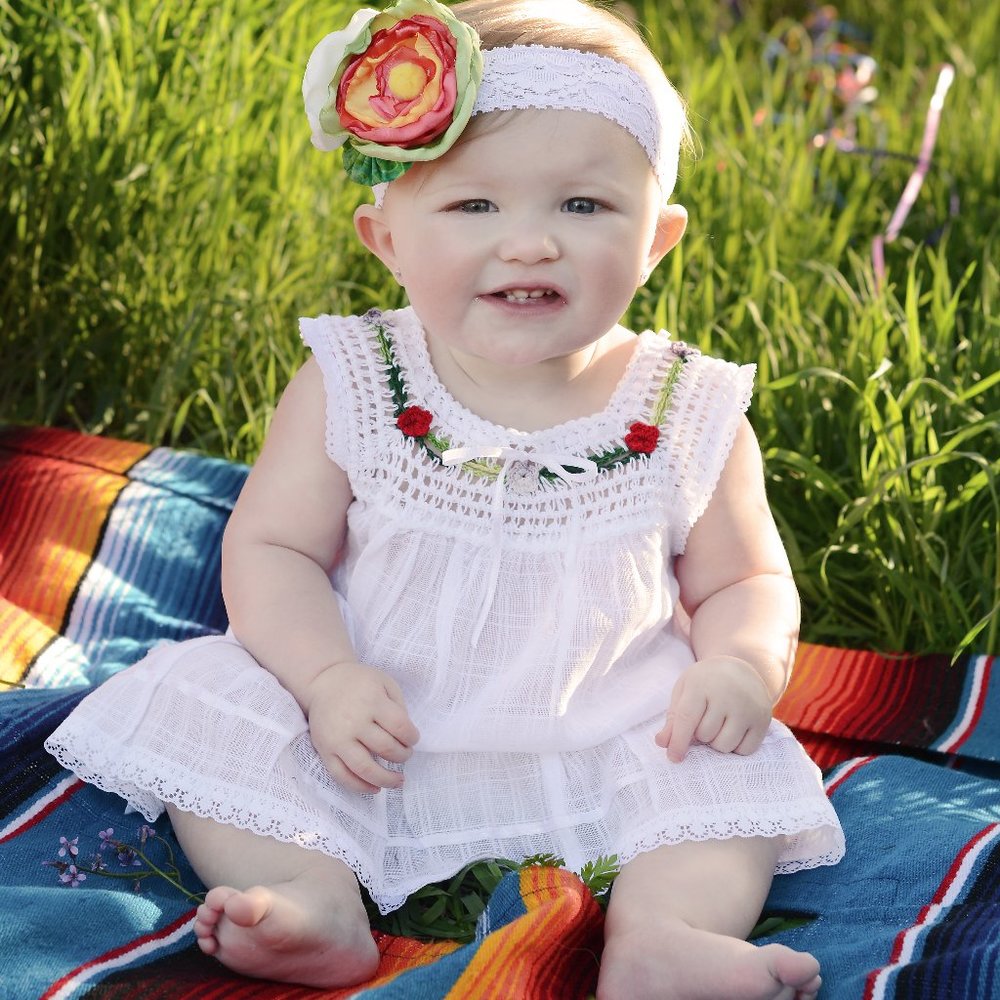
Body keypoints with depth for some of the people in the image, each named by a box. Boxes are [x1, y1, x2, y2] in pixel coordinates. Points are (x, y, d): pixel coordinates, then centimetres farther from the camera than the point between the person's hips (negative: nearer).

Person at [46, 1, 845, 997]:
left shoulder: (692, 418, -4)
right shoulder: (348, 388, -6)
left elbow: (743, 583, 6)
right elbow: (271, 550, -4)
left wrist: (740, 665, -17)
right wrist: (328, 678, -22)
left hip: (607, 751, 0)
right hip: (374, 751, 0)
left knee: (732, 767, -20)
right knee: (209, 712, -18)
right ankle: (317, 901, -27)